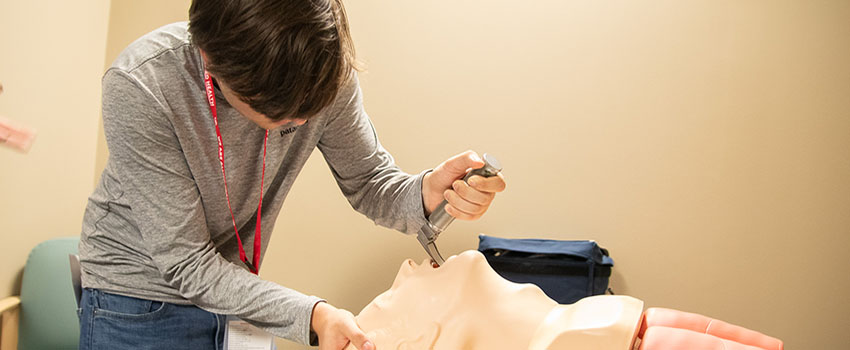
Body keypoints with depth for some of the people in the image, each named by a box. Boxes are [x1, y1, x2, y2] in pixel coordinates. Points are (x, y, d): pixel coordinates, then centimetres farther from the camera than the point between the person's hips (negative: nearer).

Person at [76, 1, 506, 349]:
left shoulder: (326, 72, -21)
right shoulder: (138, 88, -31)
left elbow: (368, 183, -8)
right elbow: (186, 265, -28)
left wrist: (427, 192, -32)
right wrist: (312, 316, -39)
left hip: (234, 290, 4)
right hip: (140, 293, -3)